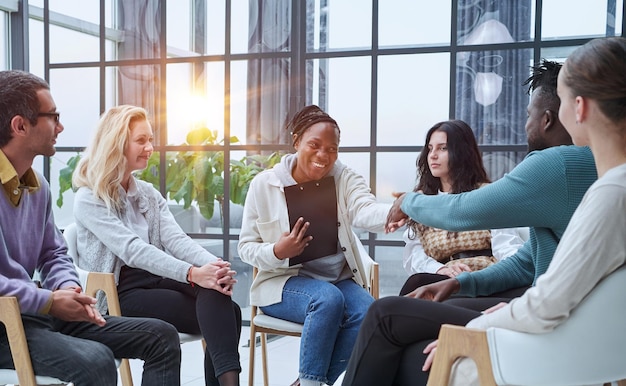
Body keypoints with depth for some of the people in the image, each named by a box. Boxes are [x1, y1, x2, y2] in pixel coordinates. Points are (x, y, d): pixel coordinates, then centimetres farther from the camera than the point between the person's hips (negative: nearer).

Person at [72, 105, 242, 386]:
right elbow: (132, 250, -22)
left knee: (219, 297, -27)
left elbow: (175, 239, -1)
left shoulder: (149, 194, 15)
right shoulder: (89, 200, -7)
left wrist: (214, 265, -22)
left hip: (155, 279, 6)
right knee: (221, 313, -26)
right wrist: (192, 273, -35)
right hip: (120, 293, -6)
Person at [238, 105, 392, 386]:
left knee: (370, 314, -26)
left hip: (339, 279, 3)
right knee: (328, 298, -34)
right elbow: (246, 247, 0)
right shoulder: (264, 184, -3)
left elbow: (366, 211, -23)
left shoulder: (343, 178, 0)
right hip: (284, 280, -3)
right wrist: (277, 252, -24)